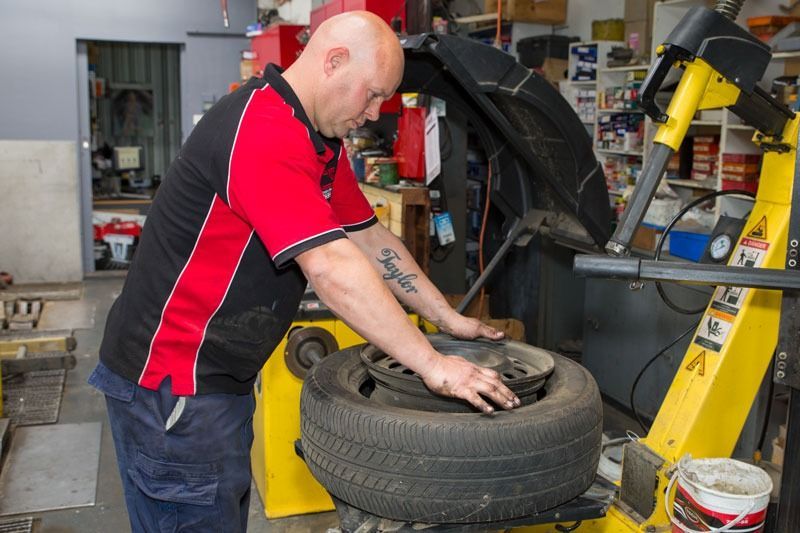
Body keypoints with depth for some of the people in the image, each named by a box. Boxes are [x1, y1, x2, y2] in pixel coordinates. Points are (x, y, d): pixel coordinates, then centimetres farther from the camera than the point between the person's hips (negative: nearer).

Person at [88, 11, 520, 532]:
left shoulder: (322, 143, 8)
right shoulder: (262, 132, -25)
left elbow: (372, 240, 12)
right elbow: (332, 269, -31)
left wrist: (451, 320, 9)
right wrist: (431, 364, -26)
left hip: (224, 379, 10)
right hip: (173, 384, -10)